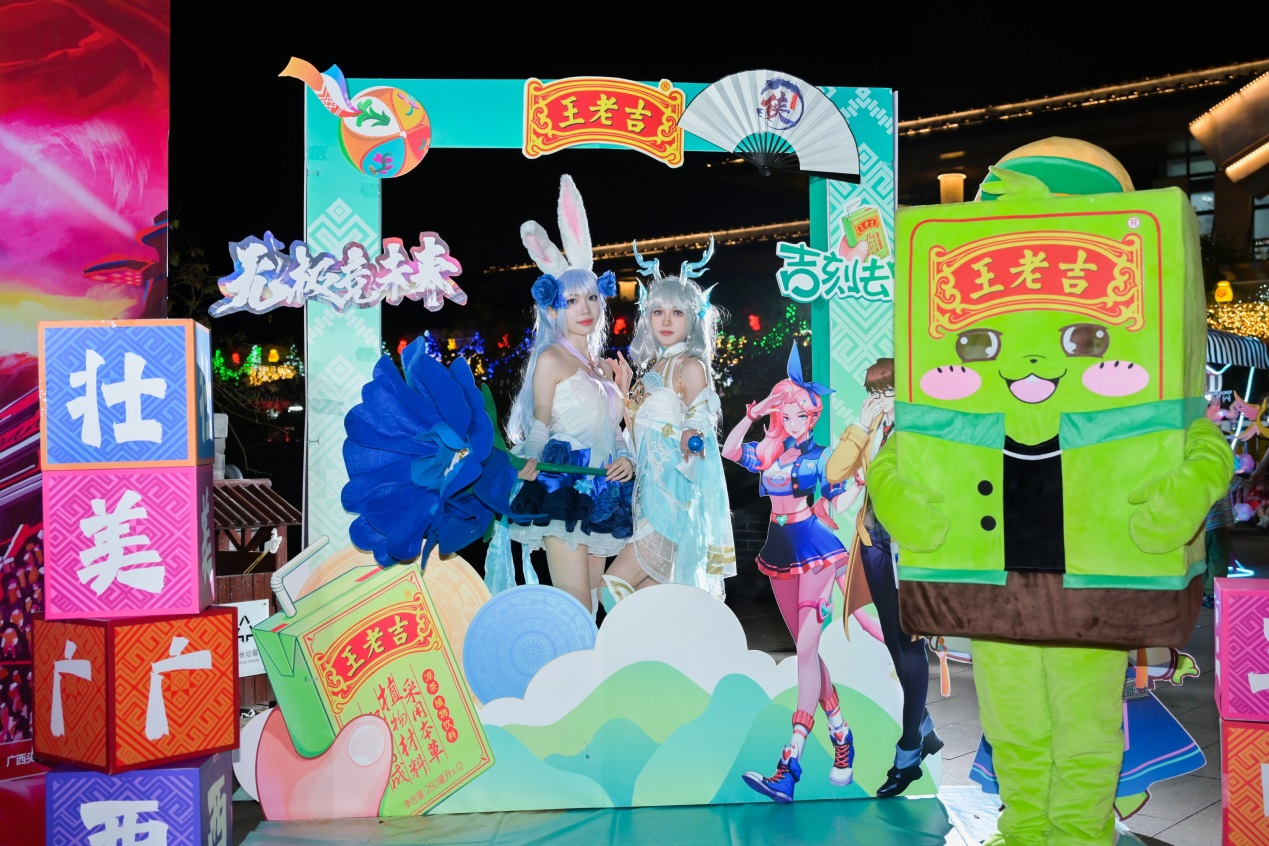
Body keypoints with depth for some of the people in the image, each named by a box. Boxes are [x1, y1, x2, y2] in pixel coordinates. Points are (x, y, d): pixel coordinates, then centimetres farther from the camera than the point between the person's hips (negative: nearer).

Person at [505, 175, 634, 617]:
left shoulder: (604, 368, 18)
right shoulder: (552, 358, -2)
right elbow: (539, 424, -6)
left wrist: (625, 459, 2)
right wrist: (531, 464, -21)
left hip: (600, 490, 7)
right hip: (562, 485, -7)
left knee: (592, 600, 7)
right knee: (575, 606, -13)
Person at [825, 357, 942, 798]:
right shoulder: (874, 427, 10)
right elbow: (835, 471, -2)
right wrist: (862, 422, -6)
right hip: (875, 542, 6)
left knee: (909, 642, -4)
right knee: (894, 641, 13)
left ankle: (909, 753, 3)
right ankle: (924, 730, 30)